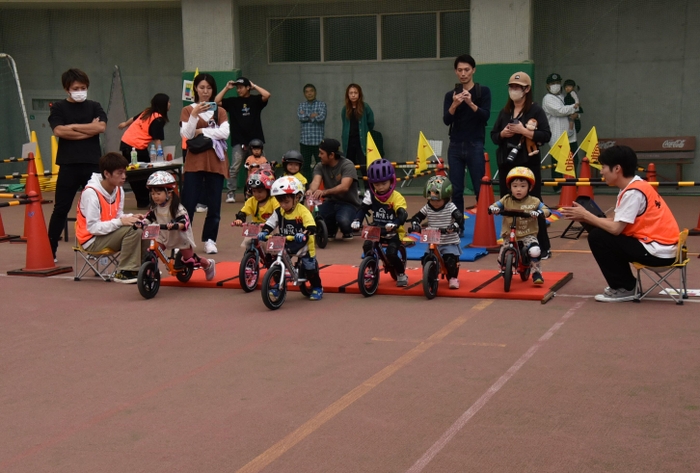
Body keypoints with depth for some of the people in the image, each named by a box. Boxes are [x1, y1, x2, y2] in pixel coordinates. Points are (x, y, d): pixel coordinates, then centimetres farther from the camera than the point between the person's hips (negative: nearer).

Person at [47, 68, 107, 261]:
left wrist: (73, 126, -9)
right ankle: (50, 250, 8)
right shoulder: (59, 108, 5)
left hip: (93, 163, 2)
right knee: (61, 209, 1)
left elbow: (101, 127, -8)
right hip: (68, 164, -2)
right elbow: (59, 131, -11)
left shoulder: (94, 106, 11)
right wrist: (89, 129, -9)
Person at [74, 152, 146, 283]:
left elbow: (118, 216, 8)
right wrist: (120, 222, -31)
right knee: (131, 230, -27)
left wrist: (130, 218, -14)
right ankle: (124, 272, -16)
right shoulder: (90, 193, -22)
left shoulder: (119, 189, 2)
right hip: (92, 239, -8)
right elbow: (93, 227, -25)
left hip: (110, 232, 8)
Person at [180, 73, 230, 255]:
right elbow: (186, 134, -7)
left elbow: (225, 133, -5)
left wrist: (202, 131, -9)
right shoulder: (188, 110, 7)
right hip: (195, 162, -2)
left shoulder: (220, 111, 11)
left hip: (215, 162, 2)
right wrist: (194, 115, -19)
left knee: (214, 204, 3)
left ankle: (209, 240, 12)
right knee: (188, 203, -5)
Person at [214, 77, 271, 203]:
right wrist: (226, 88, 2)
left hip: (255, 140, 0)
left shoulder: (255, 100, 5)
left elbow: (267, 95, -12)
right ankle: (231, 192, -4)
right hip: (238, 141, 0)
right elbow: (216, 101, 1)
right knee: (234, 167, -8)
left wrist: (254, 86, -1)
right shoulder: (232, 101, 9)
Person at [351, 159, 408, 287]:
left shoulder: (397, 197, -14)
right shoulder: (371, 195, -1)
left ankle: (401, 274, 6)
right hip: (376, 230, 4)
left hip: (394, 232, -4)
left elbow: (403, 215, -27)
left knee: (391, 253, -24)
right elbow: (363, 209, -7)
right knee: (367, 246, -23)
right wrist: (357, 221, -28)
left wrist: (394, 224, -48)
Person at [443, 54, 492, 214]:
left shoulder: (483, 91, 2)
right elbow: (446, 121, -3)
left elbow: (486, 116, -9)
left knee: (480, 190, -4)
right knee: (456, 191, 4)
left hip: (475, 146, -2)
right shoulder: (450, 95, 8)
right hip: (455, 147, 2)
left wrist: (471, 103, -26)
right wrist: (454, 105, -21)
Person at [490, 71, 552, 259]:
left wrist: (523, 131, -19)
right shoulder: (504, 112, 12)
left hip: (528, 164, -5)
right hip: (506, 164, 5)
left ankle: (543, 247, 4)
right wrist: (503, 133, -7)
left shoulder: (535, 110, -4)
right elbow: (494, 136, 14)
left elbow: (545, 135, -12)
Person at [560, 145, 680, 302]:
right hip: (659, 247, 10)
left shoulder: (633, 192, -19)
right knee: (600, 230, 15)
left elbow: (615, 229, -22)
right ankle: (625, 283, 18)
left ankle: (624, 288, 0)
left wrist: (586, 215, -10)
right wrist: (584, 218, 1)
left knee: (597, 237, -10)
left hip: (659, 251, -10)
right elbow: (617, 221, 10)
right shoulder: (634, 187, 10)